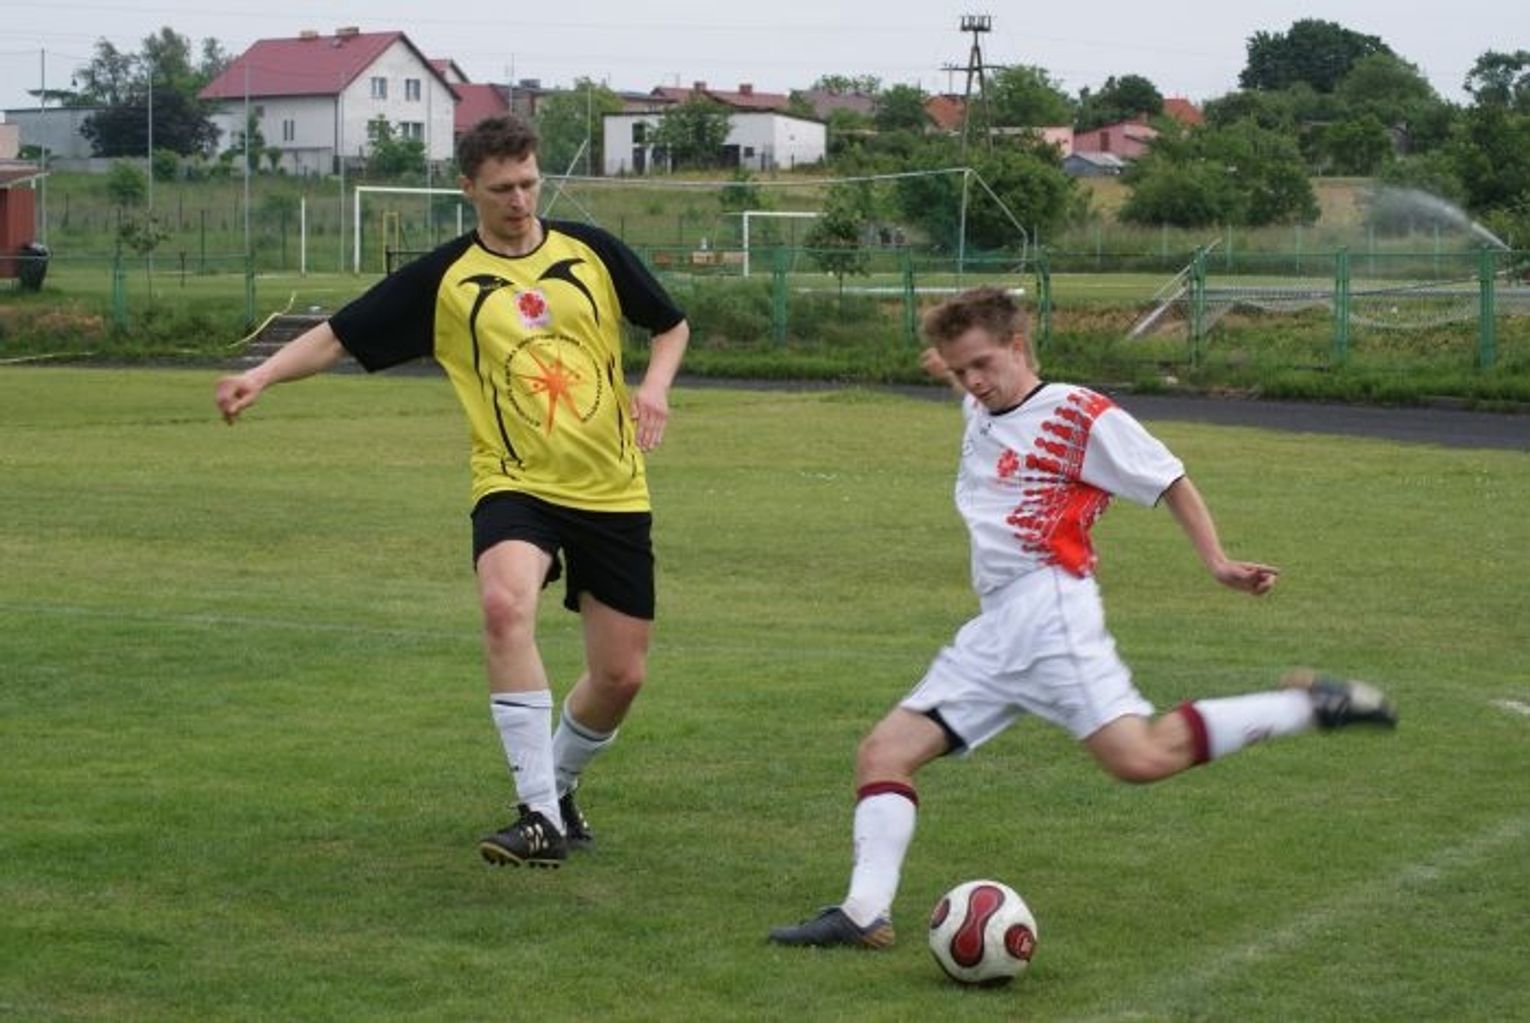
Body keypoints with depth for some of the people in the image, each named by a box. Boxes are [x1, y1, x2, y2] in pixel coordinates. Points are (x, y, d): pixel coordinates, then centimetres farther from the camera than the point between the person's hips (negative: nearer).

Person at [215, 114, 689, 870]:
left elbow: (670, 325, 18)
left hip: (612, 492, 3)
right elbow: (339, 337, 1)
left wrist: (655, 386, -2)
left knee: (620, 675, 2)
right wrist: (262, 375, -15)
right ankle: (539, 816, -29)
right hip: (516, 483, -2)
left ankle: (558, 785, 34)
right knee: (505, 604, -34)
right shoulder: (445, 279, 2)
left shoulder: (590, 252, 6)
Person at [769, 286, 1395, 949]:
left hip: (1048, 609, -8)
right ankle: (865, 913, -7)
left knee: (1140, 757, -24)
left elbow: (1169, 480, 0)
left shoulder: (1078, 414, -2)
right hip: (991, 630, 8)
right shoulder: (980, 411, 20)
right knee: (882, 753, -1)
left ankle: (1306, 706, -10)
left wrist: (1216, 562, -7)